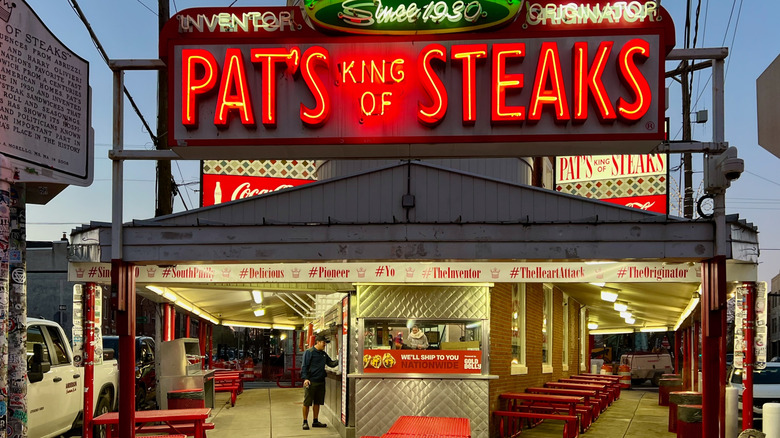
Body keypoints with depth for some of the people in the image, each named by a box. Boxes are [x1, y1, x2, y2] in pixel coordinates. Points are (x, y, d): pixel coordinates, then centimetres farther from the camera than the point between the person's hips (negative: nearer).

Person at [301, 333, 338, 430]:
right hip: (311, 382, -7)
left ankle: (315, 421, 21)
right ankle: (305, 422, 5)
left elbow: (331, 363, 22)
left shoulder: (323, 354, 15)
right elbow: (304, 366, -10)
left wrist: (338, 361, 4)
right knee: (307, 403, -2)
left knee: (317, 402, 12)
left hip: (320, 382, 7)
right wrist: (305, 378, -21)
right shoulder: (309, 352, -7)